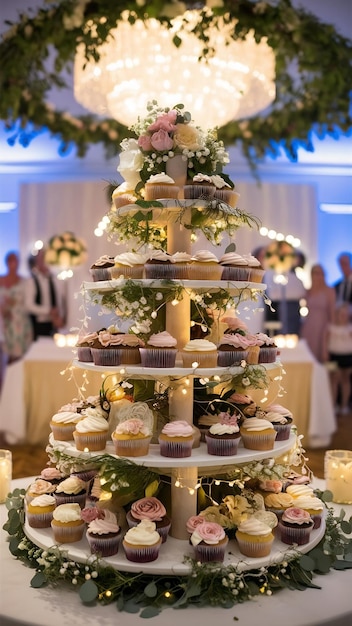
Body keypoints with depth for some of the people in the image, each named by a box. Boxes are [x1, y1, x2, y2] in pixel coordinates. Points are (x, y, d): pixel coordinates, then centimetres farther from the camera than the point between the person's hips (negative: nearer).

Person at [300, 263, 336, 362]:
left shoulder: (329, 291, -2)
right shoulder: (308, 291, 10)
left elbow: (332, 312, -3)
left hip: (322, 326, -4)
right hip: (308, 327, 4)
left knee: (322, 354, -4)